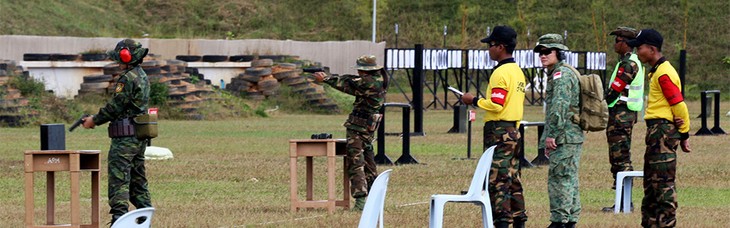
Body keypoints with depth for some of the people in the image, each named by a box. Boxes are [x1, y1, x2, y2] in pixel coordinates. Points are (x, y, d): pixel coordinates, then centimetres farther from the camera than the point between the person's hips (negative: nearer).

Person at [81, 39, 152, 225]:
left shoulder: (128, 78, -16)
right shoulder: (143, 76, 15)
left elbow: (115, 106, -15)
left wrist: (95, 120, -2)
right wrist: (98, 118, 16)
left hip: (125, 137, -10)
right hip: (140, 137, 10)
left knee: (119, 178, -10)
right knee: (138, 177, 16)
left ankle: (119, 215, -16)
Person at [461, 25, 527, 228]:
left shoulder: (501, 72, -14)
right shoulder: (518, 71, 16)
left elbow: (496, 104, -20)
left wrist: (474, 101, -8)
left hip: (498, 131, -10)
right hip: (514, 131, 10)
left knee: (498, 180, -9)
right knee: (513, 179, 12)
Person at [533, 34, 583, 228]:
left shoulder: (562, 74, -13)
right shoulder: (554, 74, 21)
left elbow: (559, 108, -22)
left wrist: (552, 135, -21)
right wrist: (550, 138, 23)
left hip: (565, 137, -11)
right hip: (573, 137, 11)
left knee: (559, 178, -10)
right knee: (569, 179, 12)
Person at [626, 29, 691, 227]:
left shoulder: (664, 73, -15)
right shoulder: (657, 71, 18)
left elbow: (679, 105, -16)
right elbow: (675, 104, 17)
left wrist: (684, 134, -10)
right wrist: (682, 133, 6)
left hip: (663, 131, -11)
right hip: (656, 131, 11)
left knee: (663, 182, -9)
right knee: (651, 181, 16)